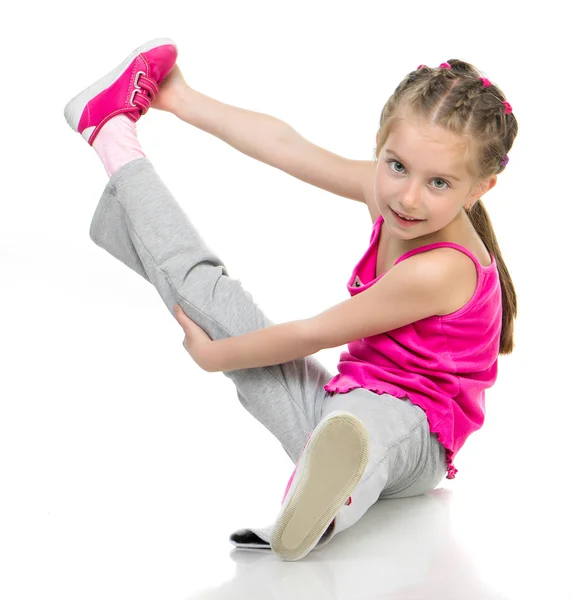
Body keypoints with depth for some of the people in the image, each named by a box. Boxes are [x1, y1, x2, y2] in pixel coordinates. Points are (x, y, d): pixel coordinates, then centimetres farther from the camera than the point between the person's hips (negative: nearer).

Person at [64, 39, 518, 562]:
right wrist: (184, 101, 11)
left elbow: (310, 336, -20)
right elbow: (286, 146, 3)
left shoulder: (440, 270, -32)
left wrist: (214, 354, -6)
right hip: (339, 403, 5)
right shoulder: (394, 192, -8)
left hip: (409, 429, -5)